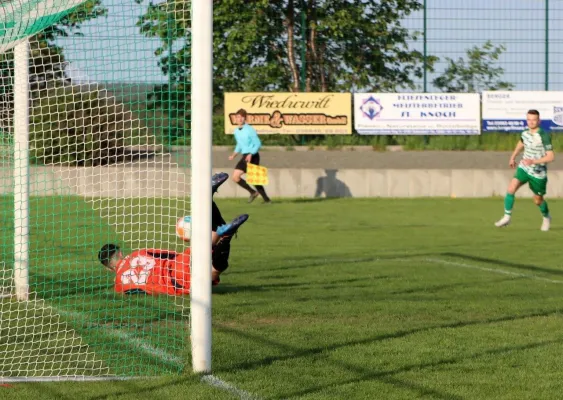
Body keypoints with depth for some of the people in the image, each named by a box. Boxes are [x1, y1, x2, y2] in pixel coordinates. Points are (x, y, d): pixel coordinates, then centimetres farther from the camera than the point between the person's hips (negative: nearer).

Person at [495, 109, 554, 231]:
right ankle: (507, 217, -11)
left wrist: (533, 161, -30)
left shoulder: (544, 136, -20)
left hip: (538, 173, -4)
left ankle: (546, 217, 41)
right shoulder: (525, 133, -1)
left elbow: (551, 157, -23)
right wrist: (513, 156, 25)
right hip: (524, 168, 4)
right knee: (511, 188, -18)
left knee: (538, 200, 10)